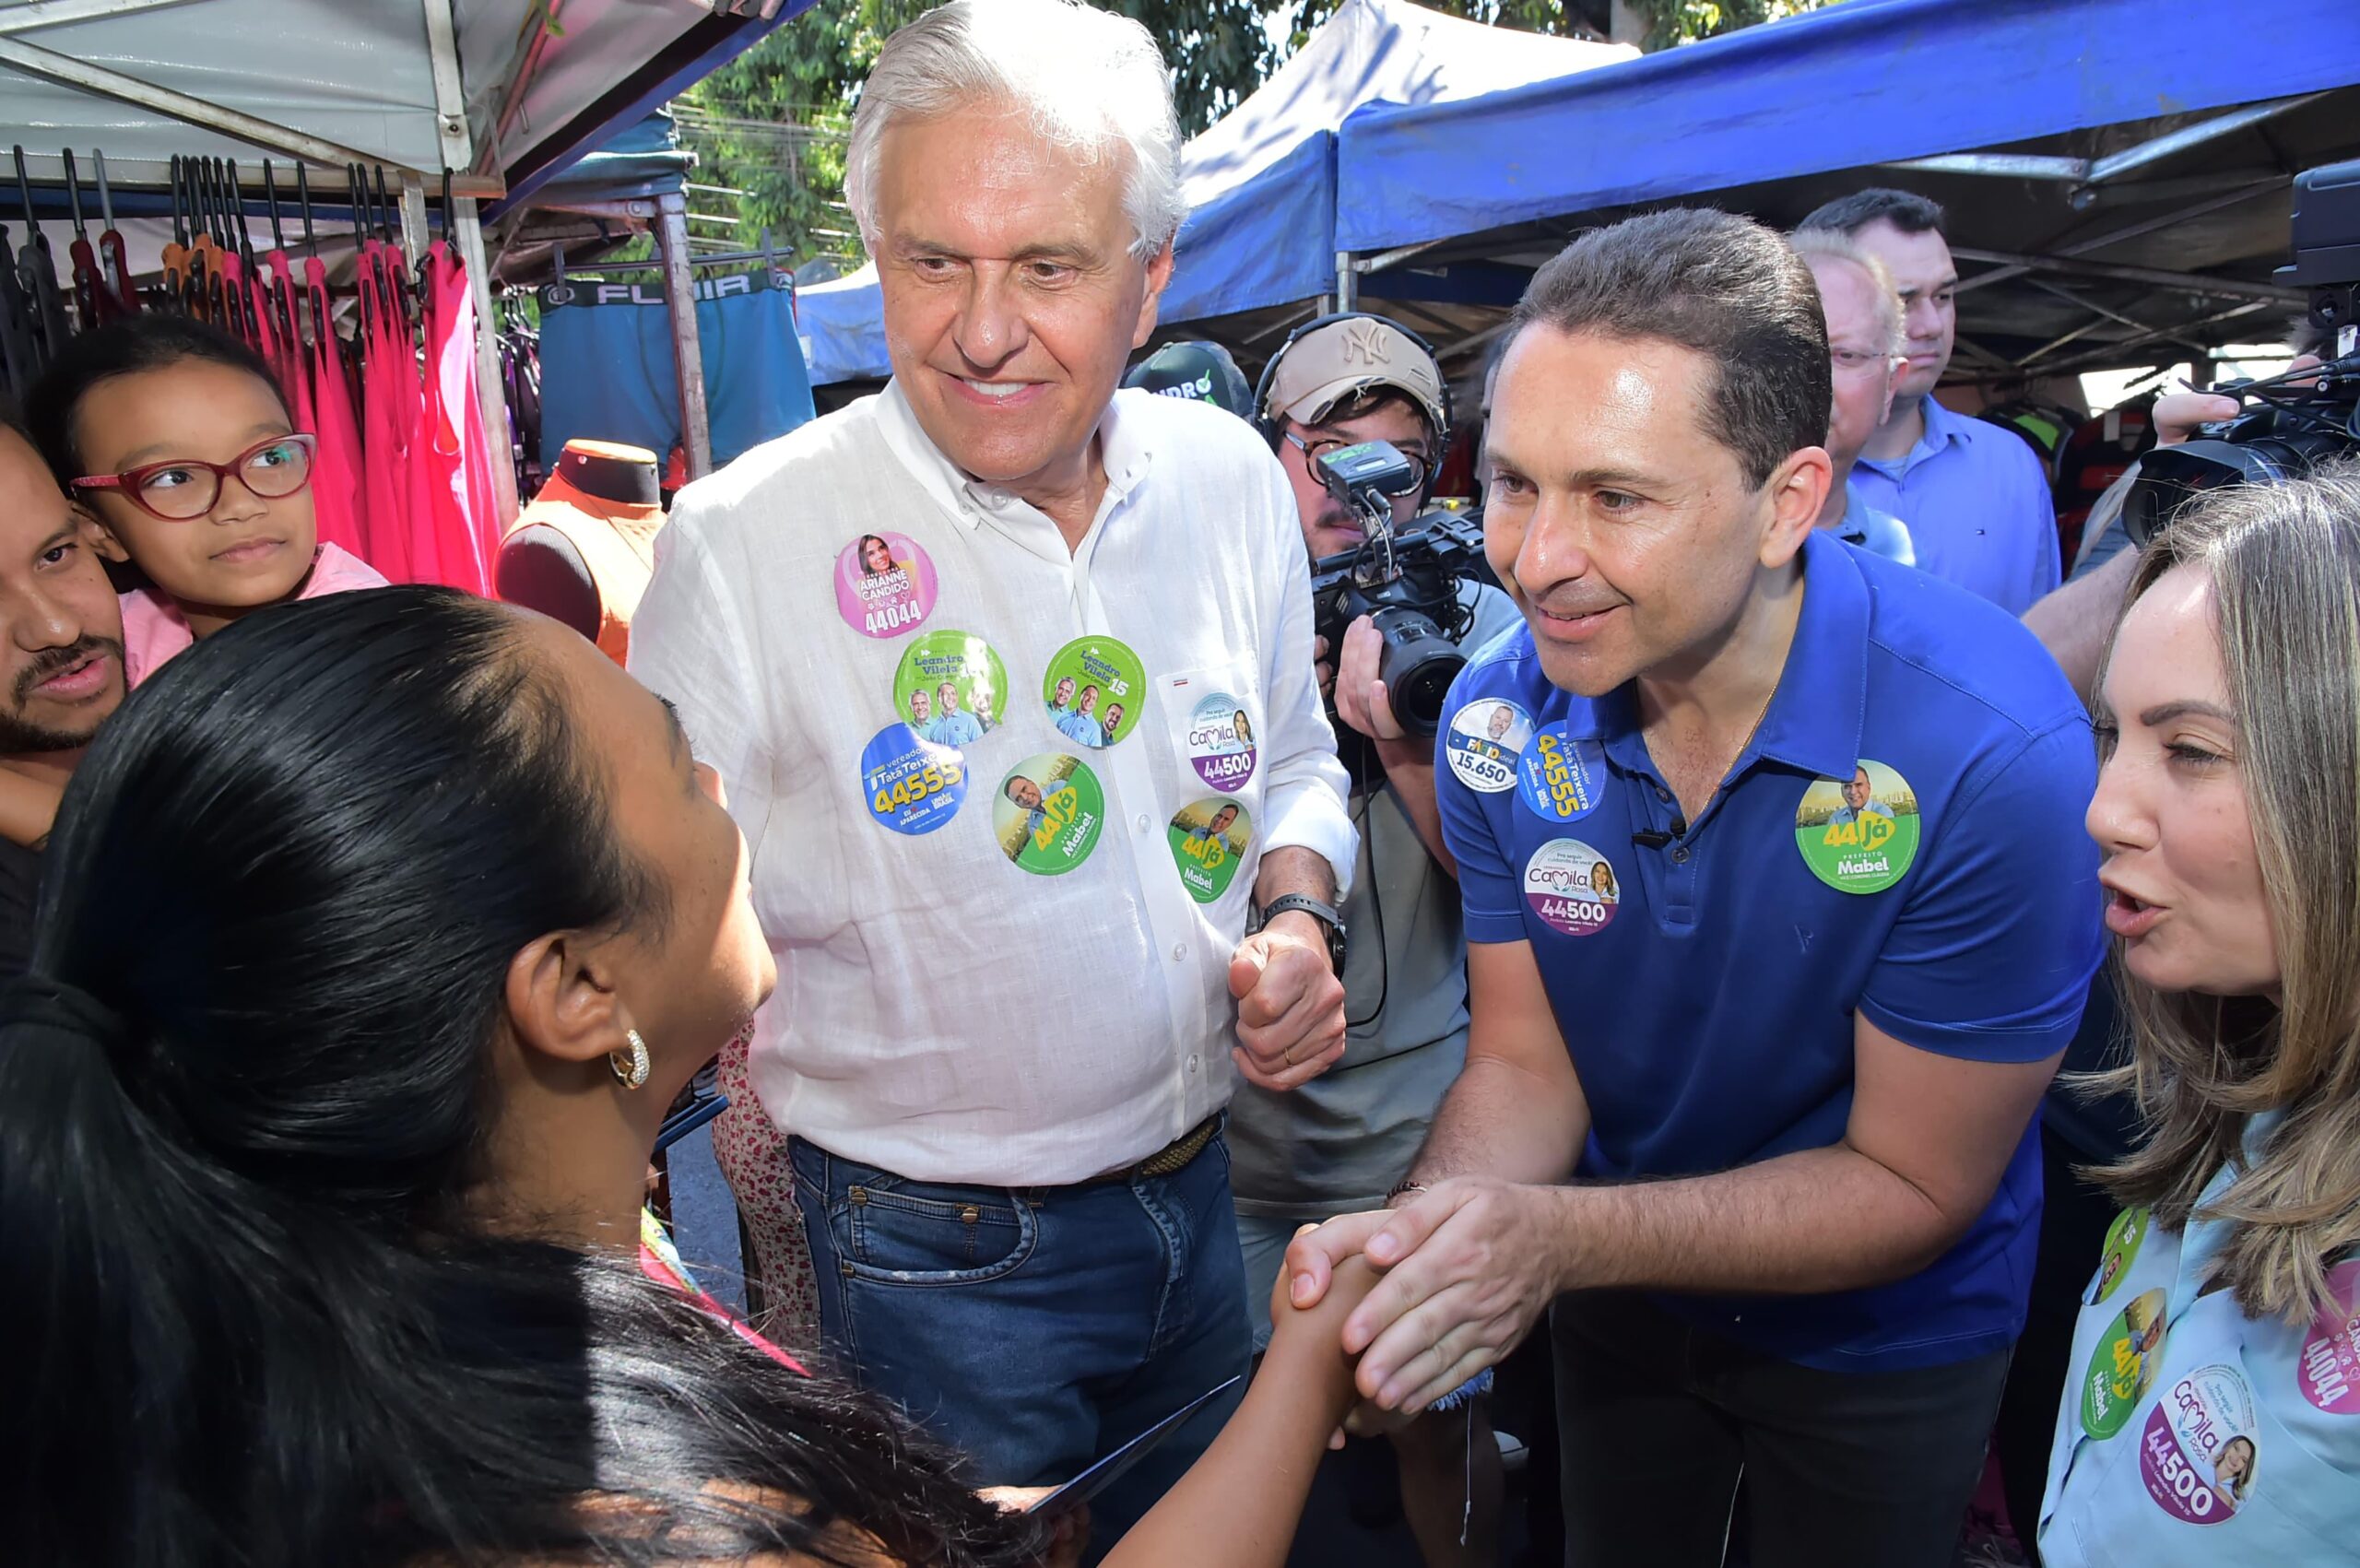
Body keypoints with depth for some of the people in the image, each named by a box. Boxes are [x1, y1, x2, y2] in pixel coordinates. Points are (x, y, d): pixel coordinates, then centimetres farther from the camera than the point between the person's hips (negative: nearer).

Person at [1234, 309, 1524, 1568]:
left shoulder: (1477, 624, -4)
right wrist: (1259, 712, -20)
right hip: (1233, 1120, 1)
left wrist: (1405, 740, -25)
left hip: (1420, 1123, -1)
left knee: (1441, 1420, 14)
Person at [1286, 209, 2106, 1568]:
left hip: (1882, 1339, -3)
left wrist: (1560, 1235, -37)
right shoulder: (1499, 712, -19)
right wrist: (1423, 1228, -33)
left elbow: (1911, 1188, -25)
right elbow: (1525, 1063, -12)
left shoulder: (1993, 751, -34)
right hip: (1626, 1290, 4)